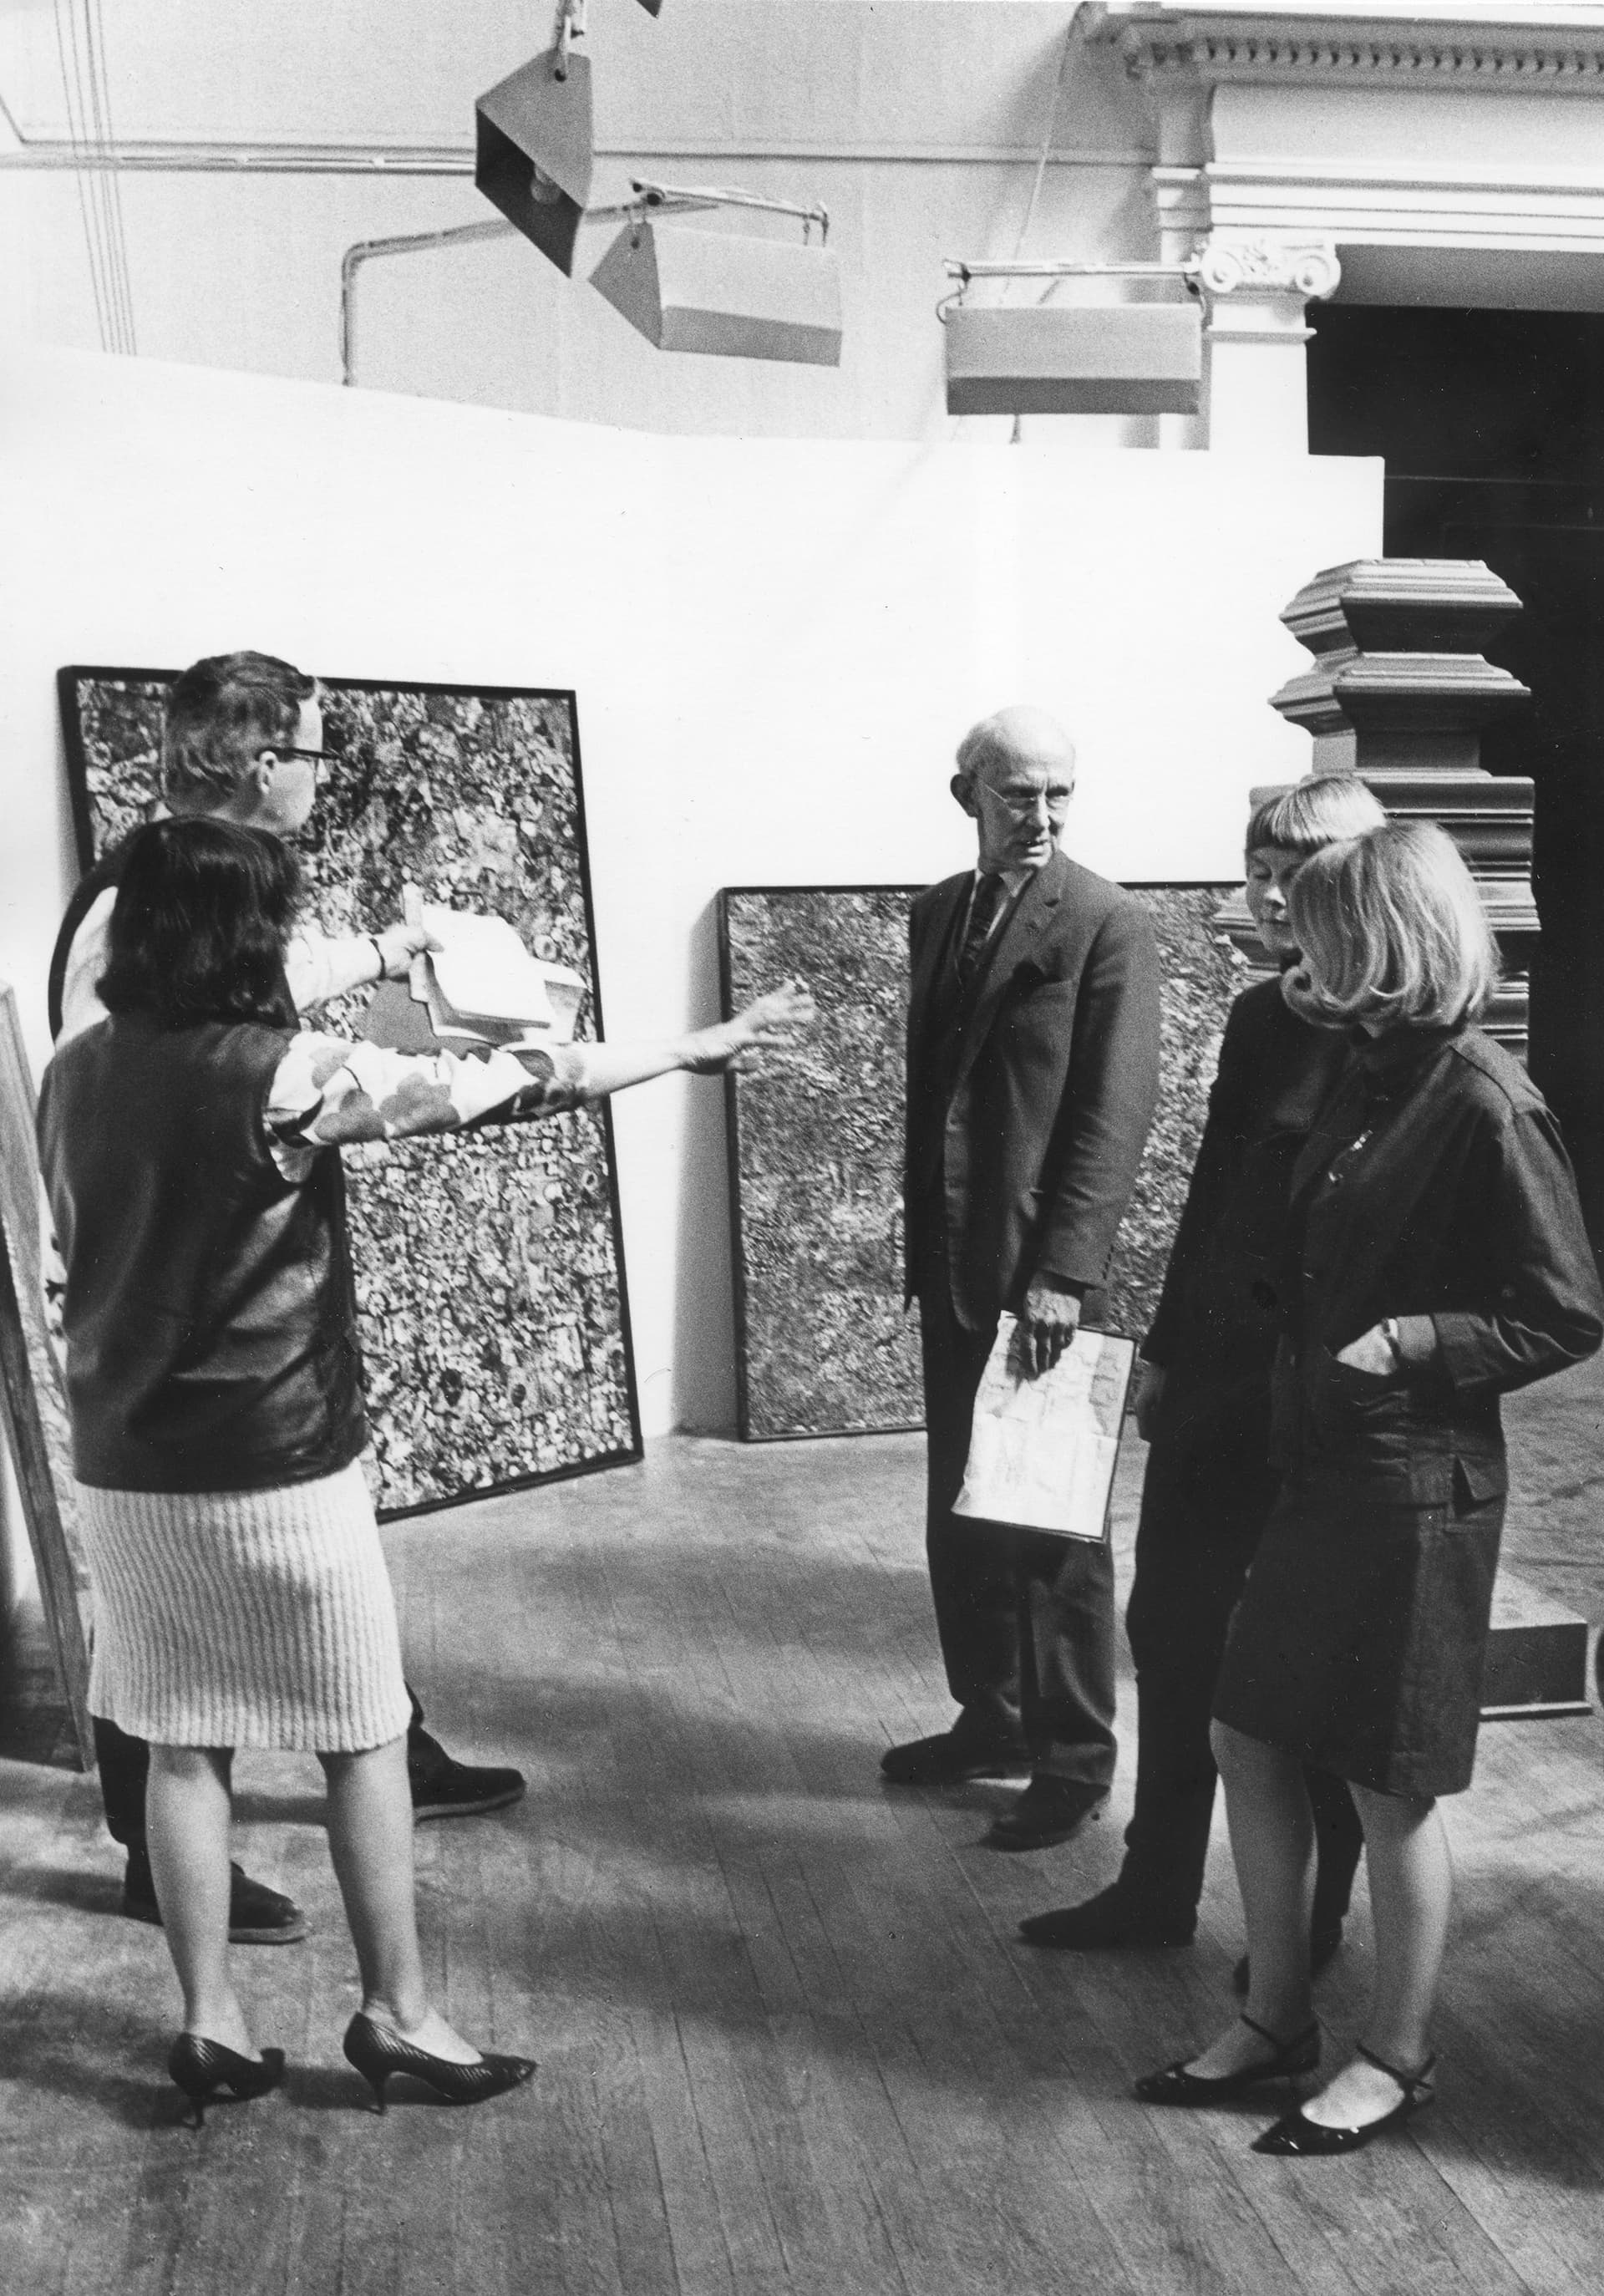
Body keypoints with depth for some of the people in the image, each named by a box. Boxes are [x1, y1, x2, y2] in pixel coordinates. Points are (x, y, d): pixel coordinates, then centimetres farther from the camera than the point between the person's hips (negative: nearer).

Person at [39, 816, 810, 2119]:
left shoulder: (76, 1074, 2)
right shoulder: (278, 1073, -19)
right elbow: (492, 1090, -15)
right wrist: (700, 1047, -7)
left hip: (125, 1468, 7)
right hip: (275, 1471, -6)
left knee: (182, 1745, 14)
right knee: (365, 1739, 9)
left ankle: (210, 2024, 21)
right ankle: (396, 2013, 19)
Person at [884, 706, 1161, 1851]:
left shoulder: (1110, 926, -9)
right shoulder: (937, 913, 12)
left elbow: (1115, 1115, -14)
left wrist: (1062, 1272, -20)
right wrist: (922, 1232, 11)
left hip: (1039, 1269, -7)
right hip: (949, 1263, 7)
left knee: (1050, 1520, 2)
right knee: (961, 1511, 15)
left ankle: (1075, 1756, 16)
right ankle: (991, 1717, 31)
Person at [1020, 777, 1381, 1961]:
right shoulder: (1261, 1017, 8)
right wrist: (1164, 1351, 15)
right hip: (1213, 1373, 7)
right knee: (1171, 1628, 14)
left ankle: (1318, 1910, 28)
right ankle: (1158, 1886, 30)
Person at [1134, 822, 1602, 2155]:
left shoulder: (1484, 1104, -17)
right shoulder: (1372, 1080, 7)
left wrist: (1412, 1342, -22)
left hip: (1418, 1490, -8)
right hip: (1317, 1470, 8)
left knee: (1389, 1788, 6)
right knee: (1250, 1741, 14)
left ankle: (1398, 2058, 26)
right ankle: (1277, 2018, 31)